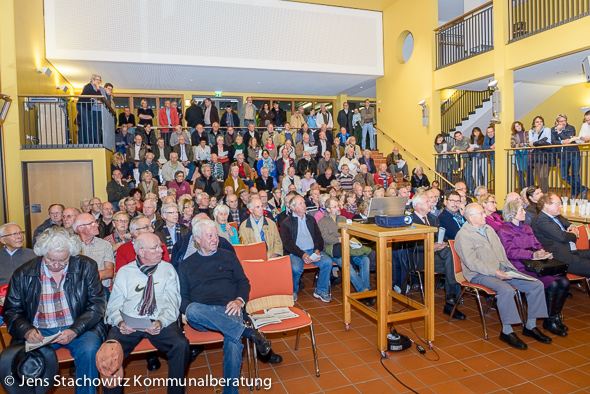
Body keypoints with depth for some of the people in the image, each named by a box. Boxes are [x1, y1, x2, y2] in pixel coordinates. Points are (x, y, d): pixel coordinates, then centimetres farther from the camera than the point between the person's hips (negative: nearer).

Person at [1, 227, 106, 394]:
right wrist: (26, 331, -13)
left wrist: (74, 331, -18)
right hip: (38, 332, 2)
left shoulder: (86, 267, -2)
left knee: (89, 350, -30)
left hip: (79, 328, -1)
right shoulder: (23, 273, 3)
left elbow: (97, 304, -4)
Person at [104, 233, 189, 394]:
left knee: (181, 344, -28)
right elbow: (113, 306, 9)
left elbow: (172, 304, 4)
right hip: (128, 324, 1)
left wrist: (161, 322, -16)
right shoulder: (124, 272, 13)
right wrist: (120, 322, -13)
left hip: (161, 323, -1)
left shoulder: (168, 269, 11)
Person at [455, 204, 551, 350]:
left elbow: (501, 250, 20)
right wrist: (494, 272, -23)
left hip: (502, 269, 8)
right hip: (480, 274, -8)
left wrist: (509, 268, 5)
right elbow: (471, 263, -16)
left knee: (537, 285, -4)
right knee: (506, 290, -34)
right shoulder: (463, 235, -9)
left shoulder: (488, 228, 19)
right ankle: (507, 331, -17)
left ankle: (530, 326, 7)